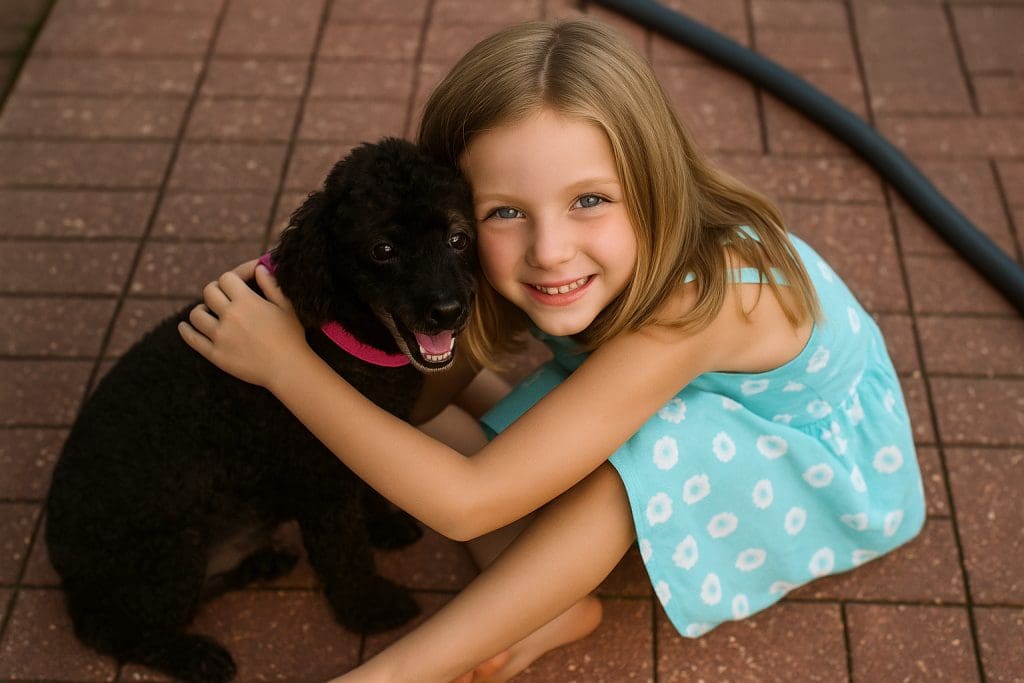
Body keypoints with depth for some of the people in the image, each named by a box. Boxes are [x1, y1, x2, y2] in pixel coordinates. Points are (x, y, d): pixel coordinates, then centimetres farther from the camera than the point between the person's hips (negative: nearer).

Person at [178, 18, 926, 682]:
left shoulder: (692, 296, -42)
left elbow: (466, 504, -42)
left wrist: (286, 363, -37)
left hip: (832, 461, -5)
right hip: (717, 413, 6)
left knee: (638, 442, -37)